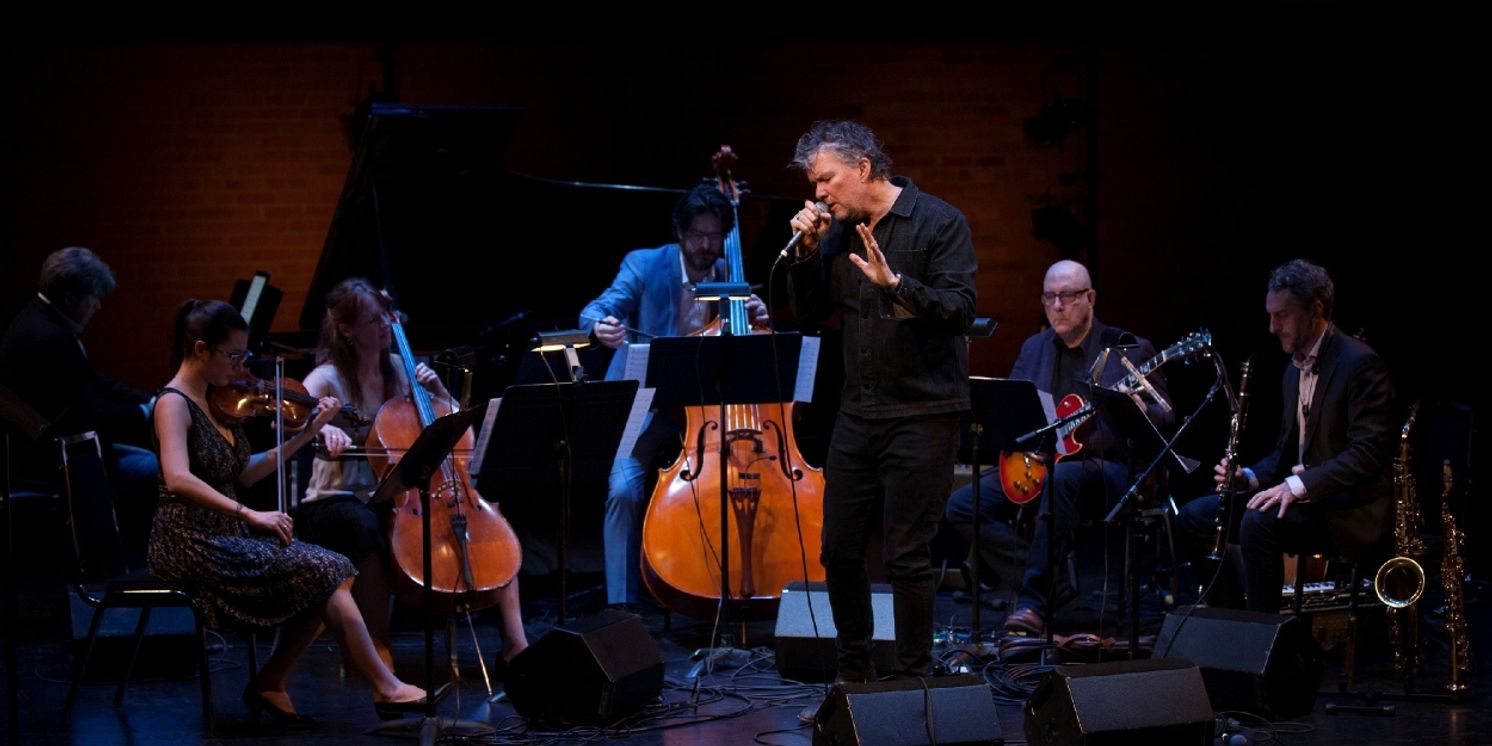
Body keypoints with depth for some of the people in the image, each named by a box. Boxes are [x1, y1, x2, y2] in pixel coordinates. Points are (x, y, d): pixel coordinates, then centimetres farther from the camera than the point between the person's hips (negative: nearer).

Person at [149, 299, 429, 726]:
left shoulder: (217, 401, 11)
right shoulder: (174, 403, -13)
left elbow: (244, 475, 14)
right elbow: (178, 479, -29)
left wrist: (307, 433, 9)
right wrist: (250, 514, -33)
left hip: (225, 536, 8)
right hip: (192, 545, -8)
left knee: (326, 575, -7)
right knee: (324, 572, -13)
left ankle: (271, 684, 0)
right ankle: (387, 689, -7)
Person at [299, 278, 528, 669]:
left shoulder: (400, 369, 9)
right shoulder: (329, 378, -7)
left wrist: (438, 390, -1)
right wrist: (324, 427, -49)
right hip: (336, 501, -6)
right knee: (366, 526, -41)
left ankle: (515, 641, -10)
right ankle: (377, 648, -33)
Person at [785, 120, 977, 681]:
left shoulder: (939, 223, -8)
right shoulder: (838, 232, 10)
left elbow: (960, 310, -16)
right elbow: (810, 312, 12)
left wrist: (895, 283, -29)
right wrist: (807, 252, -2)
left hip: (922, 413, -6)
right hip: (858, 414, 6)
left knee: (907, 557, -5)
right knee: (839, 551, 9)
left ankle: (913, 681, 6)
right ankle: (853, 675, 23)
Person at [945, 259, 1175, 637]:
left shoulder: (1130, 350, 1)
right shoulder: (1033, 349, 15)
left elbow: (1166, 417, 0)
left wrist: (1142, 411, -24)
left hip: (1107, 468, -5)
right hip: (1037, 463, 6)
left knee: (1058, 477, -40)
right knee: (962, 506, -14)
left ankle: (1035, 599, -34)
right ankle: (1050, 582, -10)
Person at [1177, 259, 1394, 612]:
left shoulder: (1359, 364, -14)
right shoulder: (1295, 367, 15)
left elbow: (1368, 453, -21)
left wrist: (1298, 485, -28)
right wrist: (1250, 478, 0)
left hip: (1348, 509, -9)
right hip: (1300, 494, 9)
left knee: (1258, 522, -33)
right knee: (1195, 515, 1)